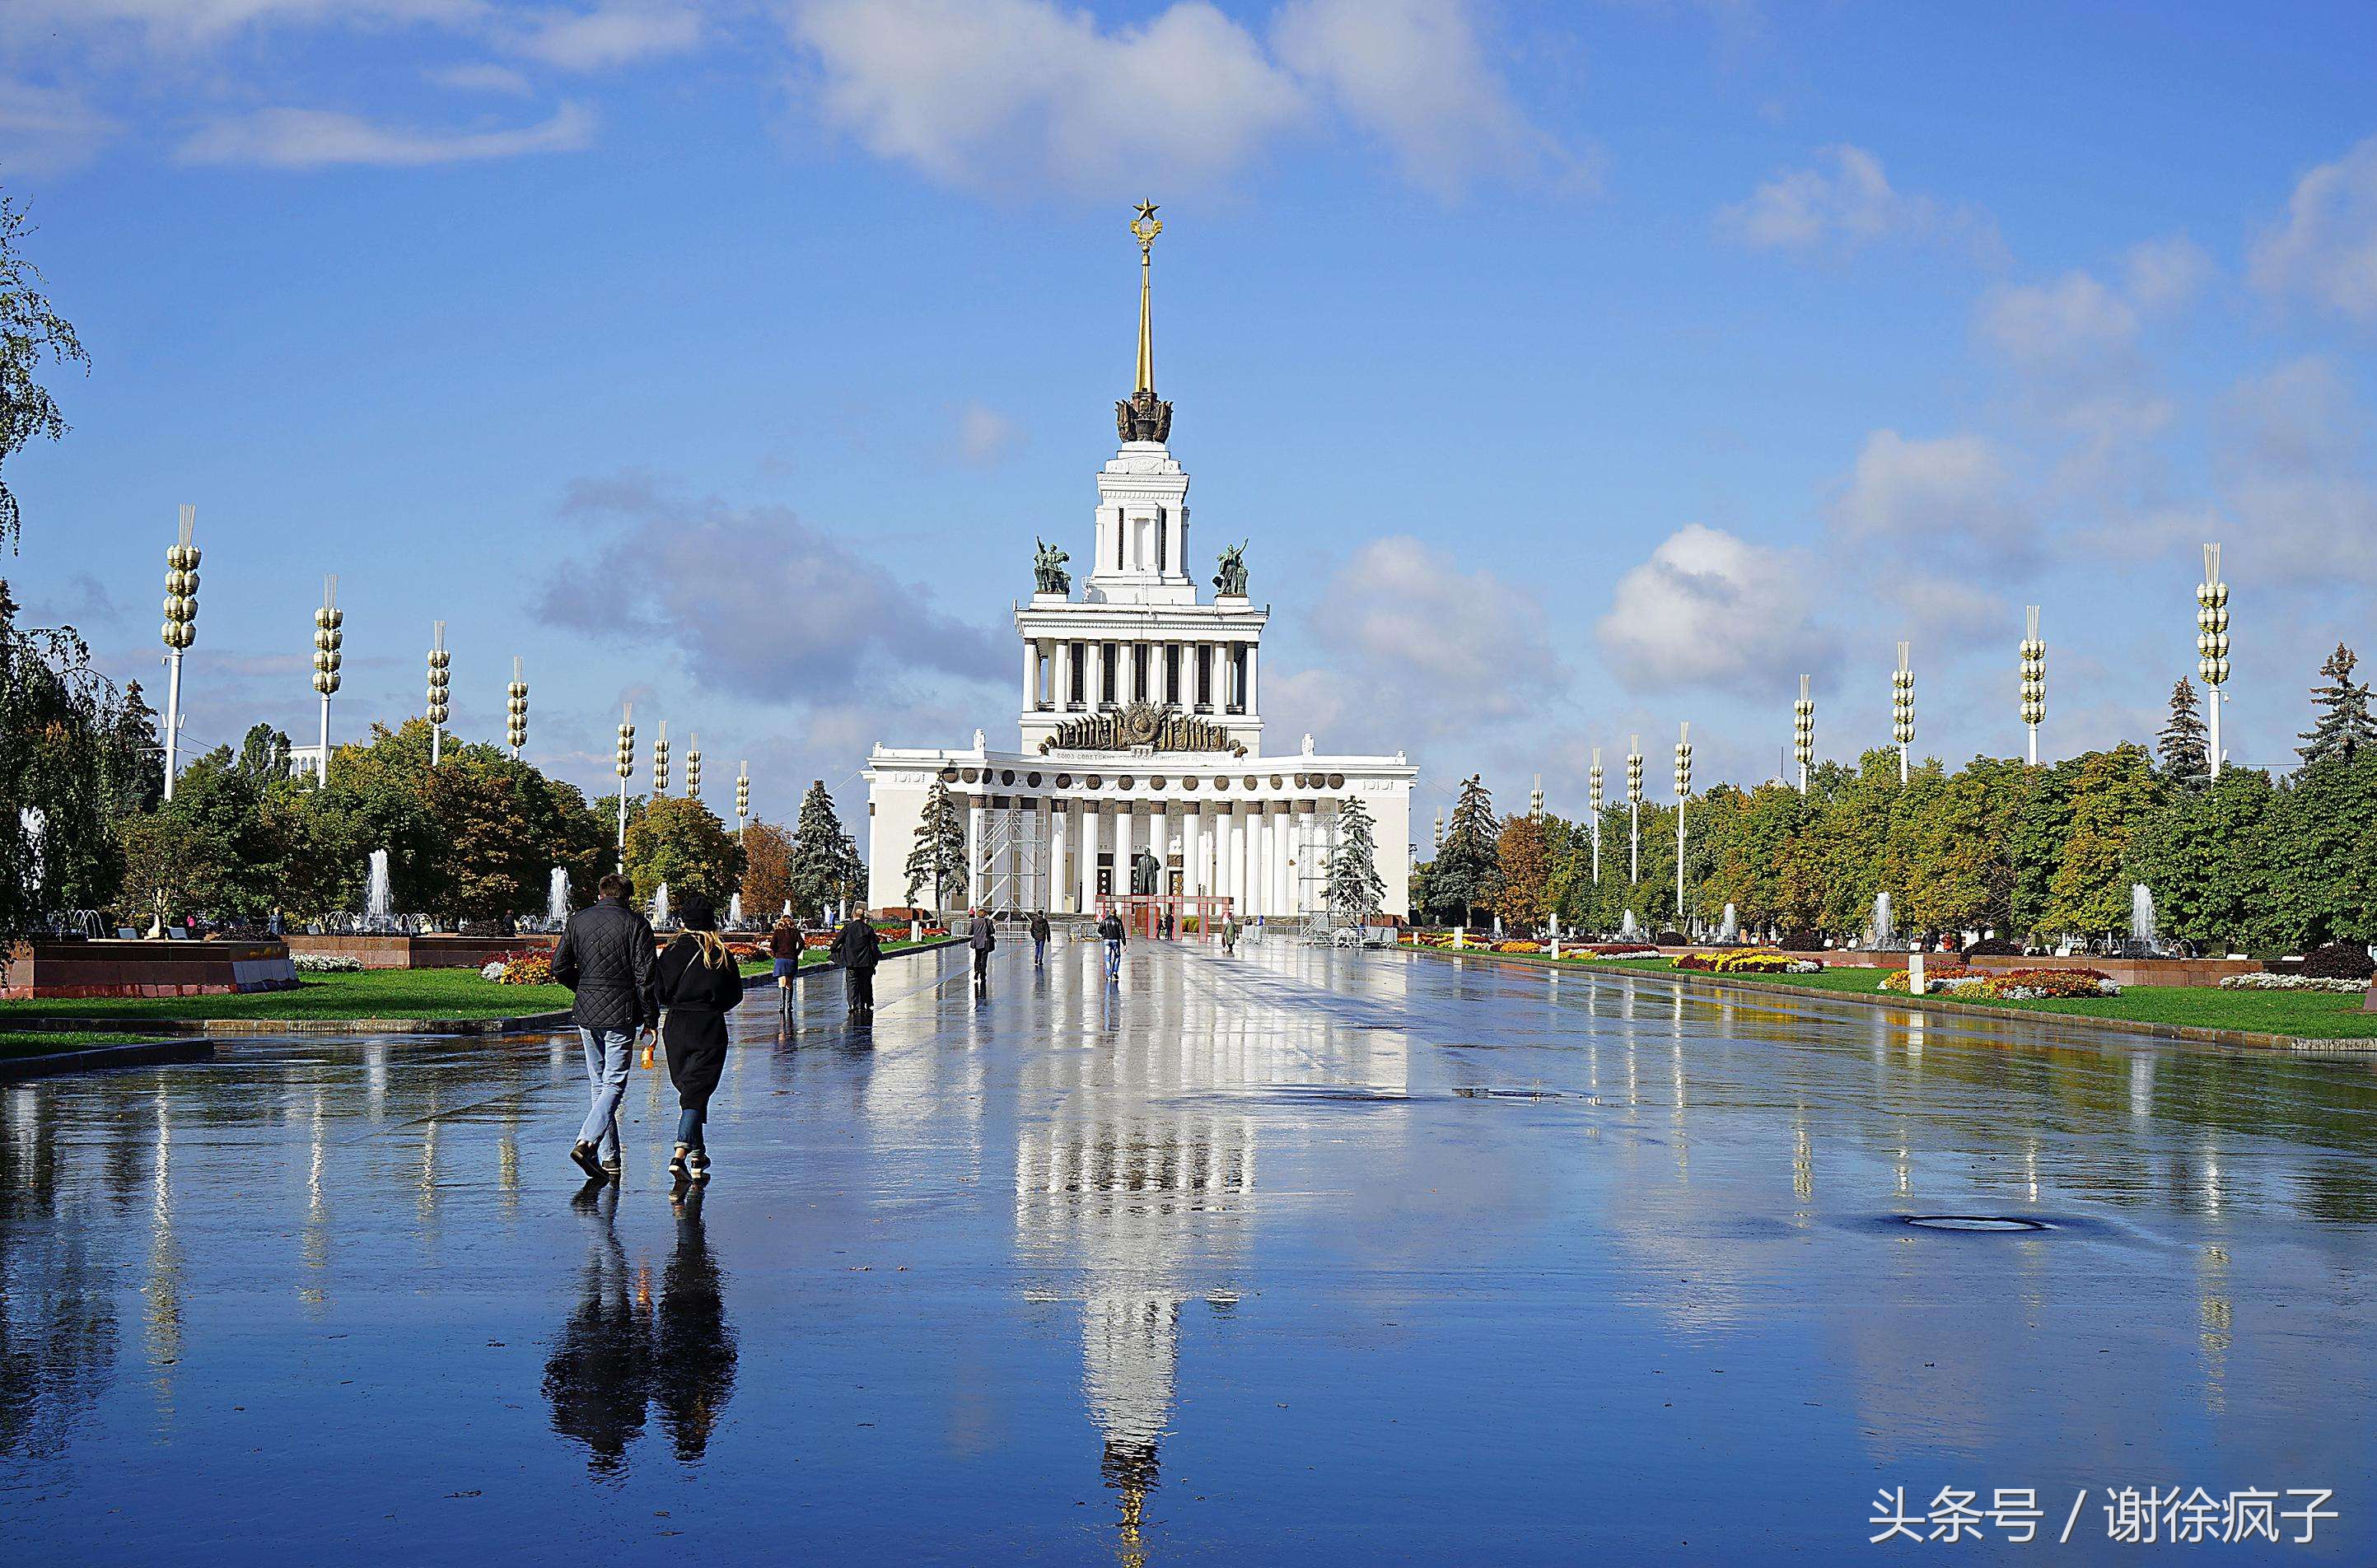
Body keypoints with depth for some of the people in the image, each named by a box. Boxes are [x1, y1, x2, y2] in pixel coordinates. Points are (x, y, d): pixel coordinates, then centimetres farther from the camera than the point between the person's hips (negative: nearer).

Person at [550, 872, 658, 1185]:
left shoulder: (577, 921, 6)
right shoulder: (636, 924, -5)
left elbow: (559, 968, 6)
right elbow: (645, 976, -9)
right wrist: (650, 1018, -2)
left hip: (586, 1014, 4)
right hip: (621, 1015, -4)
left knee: (599, 1084, 13)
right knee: (615, 1083, -2)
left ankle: (609, 1160, 13)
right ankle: (587, 1142, -22)